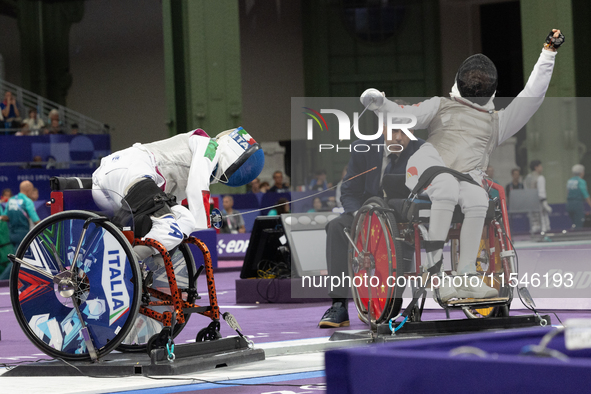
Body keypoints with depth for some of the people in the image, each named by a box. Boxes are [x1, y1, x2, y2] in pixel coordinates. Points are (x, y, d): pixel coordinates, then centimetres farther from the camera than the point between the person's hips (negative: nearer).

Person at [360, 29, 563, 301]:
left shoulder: (497, 121, 32)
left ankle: (465, 278, -33)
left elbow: (532, 96, 29)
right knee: (446, 185, -38)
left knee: (478, 198, -34)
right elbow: (403, 115, 18)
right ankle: (436, 271, -40)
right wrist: (379, 103, -2)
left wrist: (548, 53, 25)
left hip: (466, 176, 2)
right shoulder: (441, 106, 29)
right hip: (429, 163, -2)